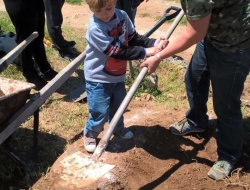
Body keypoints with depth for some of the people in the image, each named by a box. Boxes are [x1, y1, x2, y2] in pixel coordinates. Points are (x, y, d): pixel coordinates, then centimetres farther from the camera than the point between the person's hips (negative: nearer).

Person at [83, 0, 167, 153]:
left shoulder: (122, 16, -9)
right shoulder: (95, 28, -29)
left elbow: (134, 38, -2)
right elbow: (117, 51, -30)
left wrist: (153, 43, -19)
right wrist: (146, 52, -30)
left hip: (117, 74, 6)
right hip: (99, 78, -6)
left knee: (119, 104, 23)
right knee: (100, 111, 1)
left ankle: (118, 128, 50)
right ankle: (90, 134, 30)